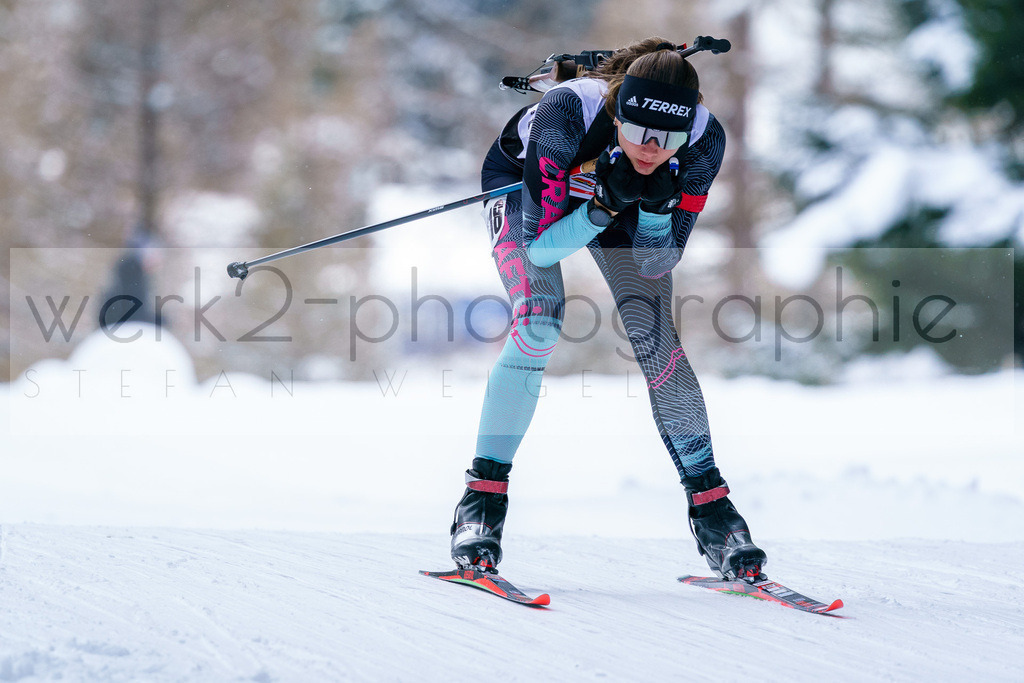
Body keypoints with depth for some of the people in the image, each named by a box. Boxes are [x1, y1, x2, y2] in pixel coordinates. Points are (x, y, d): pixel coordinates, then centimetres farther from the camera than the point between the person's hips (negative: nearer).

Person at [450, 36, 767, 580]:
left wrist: (656, 208, -42)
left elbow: (657, 263, -23)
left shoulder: (704, 139, -32)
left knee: (655, 341, -12)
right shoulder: (566, 112, -41)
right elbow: (541, 247, -36)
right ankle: (482, 497, -16)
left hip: (627, 208, 3)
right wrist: (607, 203, -50)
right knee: (539, 323, -25)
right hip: (525, 185, -3)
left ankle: (709, 501, 2)